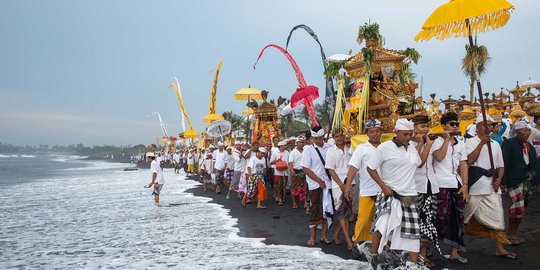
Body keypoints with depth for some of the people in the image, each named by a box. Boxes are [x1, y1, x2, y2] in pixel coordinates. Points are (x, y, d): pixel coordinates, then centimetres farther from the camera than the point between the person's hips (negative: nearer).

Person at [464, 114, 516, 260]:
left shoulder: (495, 144, 13)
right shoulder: (470, 142, -3)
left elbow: (501, 166, 16)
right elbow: (470, 161, -19)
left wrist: (499, 179, -3)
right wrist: (482, 142, -21)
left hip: (491, 186, 4)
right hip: (474, 186, -4)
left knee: (497, 215, -1)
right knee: (468, 216, 6)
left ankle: (500, 248, 5)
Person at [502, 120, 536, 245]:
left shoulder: (530, 147, 16)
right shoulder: (509, 144, -5)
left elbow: (533, 165, 20)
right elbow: (504, 163, -11)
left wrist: (531, 174, -2)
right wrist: (503, 182, -15)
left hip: (526, 182, 7)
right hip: (514, 181, -7)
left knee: (518, 209, 9)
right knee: (518, 209, -10)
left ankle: (513, 233, 21)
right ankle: (511, 234, 5)